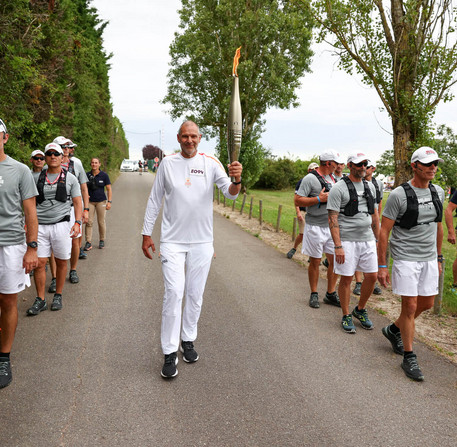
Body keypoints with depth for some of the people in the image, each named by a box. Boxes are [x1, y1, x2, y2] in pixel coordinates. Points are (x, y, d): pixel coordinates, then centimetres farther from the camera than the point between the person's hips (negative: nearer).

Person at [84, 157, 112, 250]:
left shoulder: (104, 175, -2)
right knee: (89, 222, -3)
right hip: (90, 201, 1)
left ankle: (102, 240, 19)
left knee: (101, 222, 3)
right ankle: (88, 242, 2)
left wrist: (109, 201, -7)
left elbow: (109, 189, 0)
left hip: (101, 201, -1)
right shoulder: (87, 175, 2)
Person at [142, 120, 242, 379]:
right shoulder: (167, 164, 1)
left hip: (202, 241, 1)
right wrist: (147, 234, 4)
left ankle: (188, 341, 30)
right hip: (173, 240, -1)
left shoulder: (211, 163, -1)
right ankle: (170, 353, 1)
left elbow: (231, 193, -11)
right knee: (174, 293, -10)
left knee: (195, 294, 11)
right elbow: (154, 201, 6)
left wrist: (236, 179, -33)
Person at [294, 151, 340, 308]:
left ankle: (331, 294, 19)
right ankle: (314, 294, 18)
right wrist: (319, 199, -19)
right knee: (315, 262, 4)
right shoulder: (310, 179, -11)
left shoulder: (333, 178, 12)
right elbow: (297, 201, -15)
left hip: (332, 226, 6)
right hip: (315, 227, -6)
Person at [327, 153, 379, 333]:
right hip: (347, 240, -6)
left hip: (367, 240, 6)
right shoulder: (338, 188, -9)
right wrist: (338, 246, -19)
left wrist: (377, 239, 15)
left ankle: (360, 310, 27)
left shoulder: (370, 186, 12)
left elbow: (375, 215, 18)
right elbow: (332, 219, -13)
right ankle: (346, 316, 16)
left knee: (372, 276, 6)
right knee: (346, 278, 1)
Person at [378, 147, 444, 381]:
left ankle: (393, 329, 38)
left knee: (426, 304, 14)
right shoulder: (399, 195, -13)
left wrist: (438, 258, 18)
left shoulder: (438, 192, 7)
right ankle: (409, 357, 11)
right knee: (410, 307, -4)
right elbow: (384, 232, -11)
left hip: (429, 259, 7)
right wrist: (382, 266, -13)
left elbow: (438, 227, 18)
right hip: (405, 258, -6)